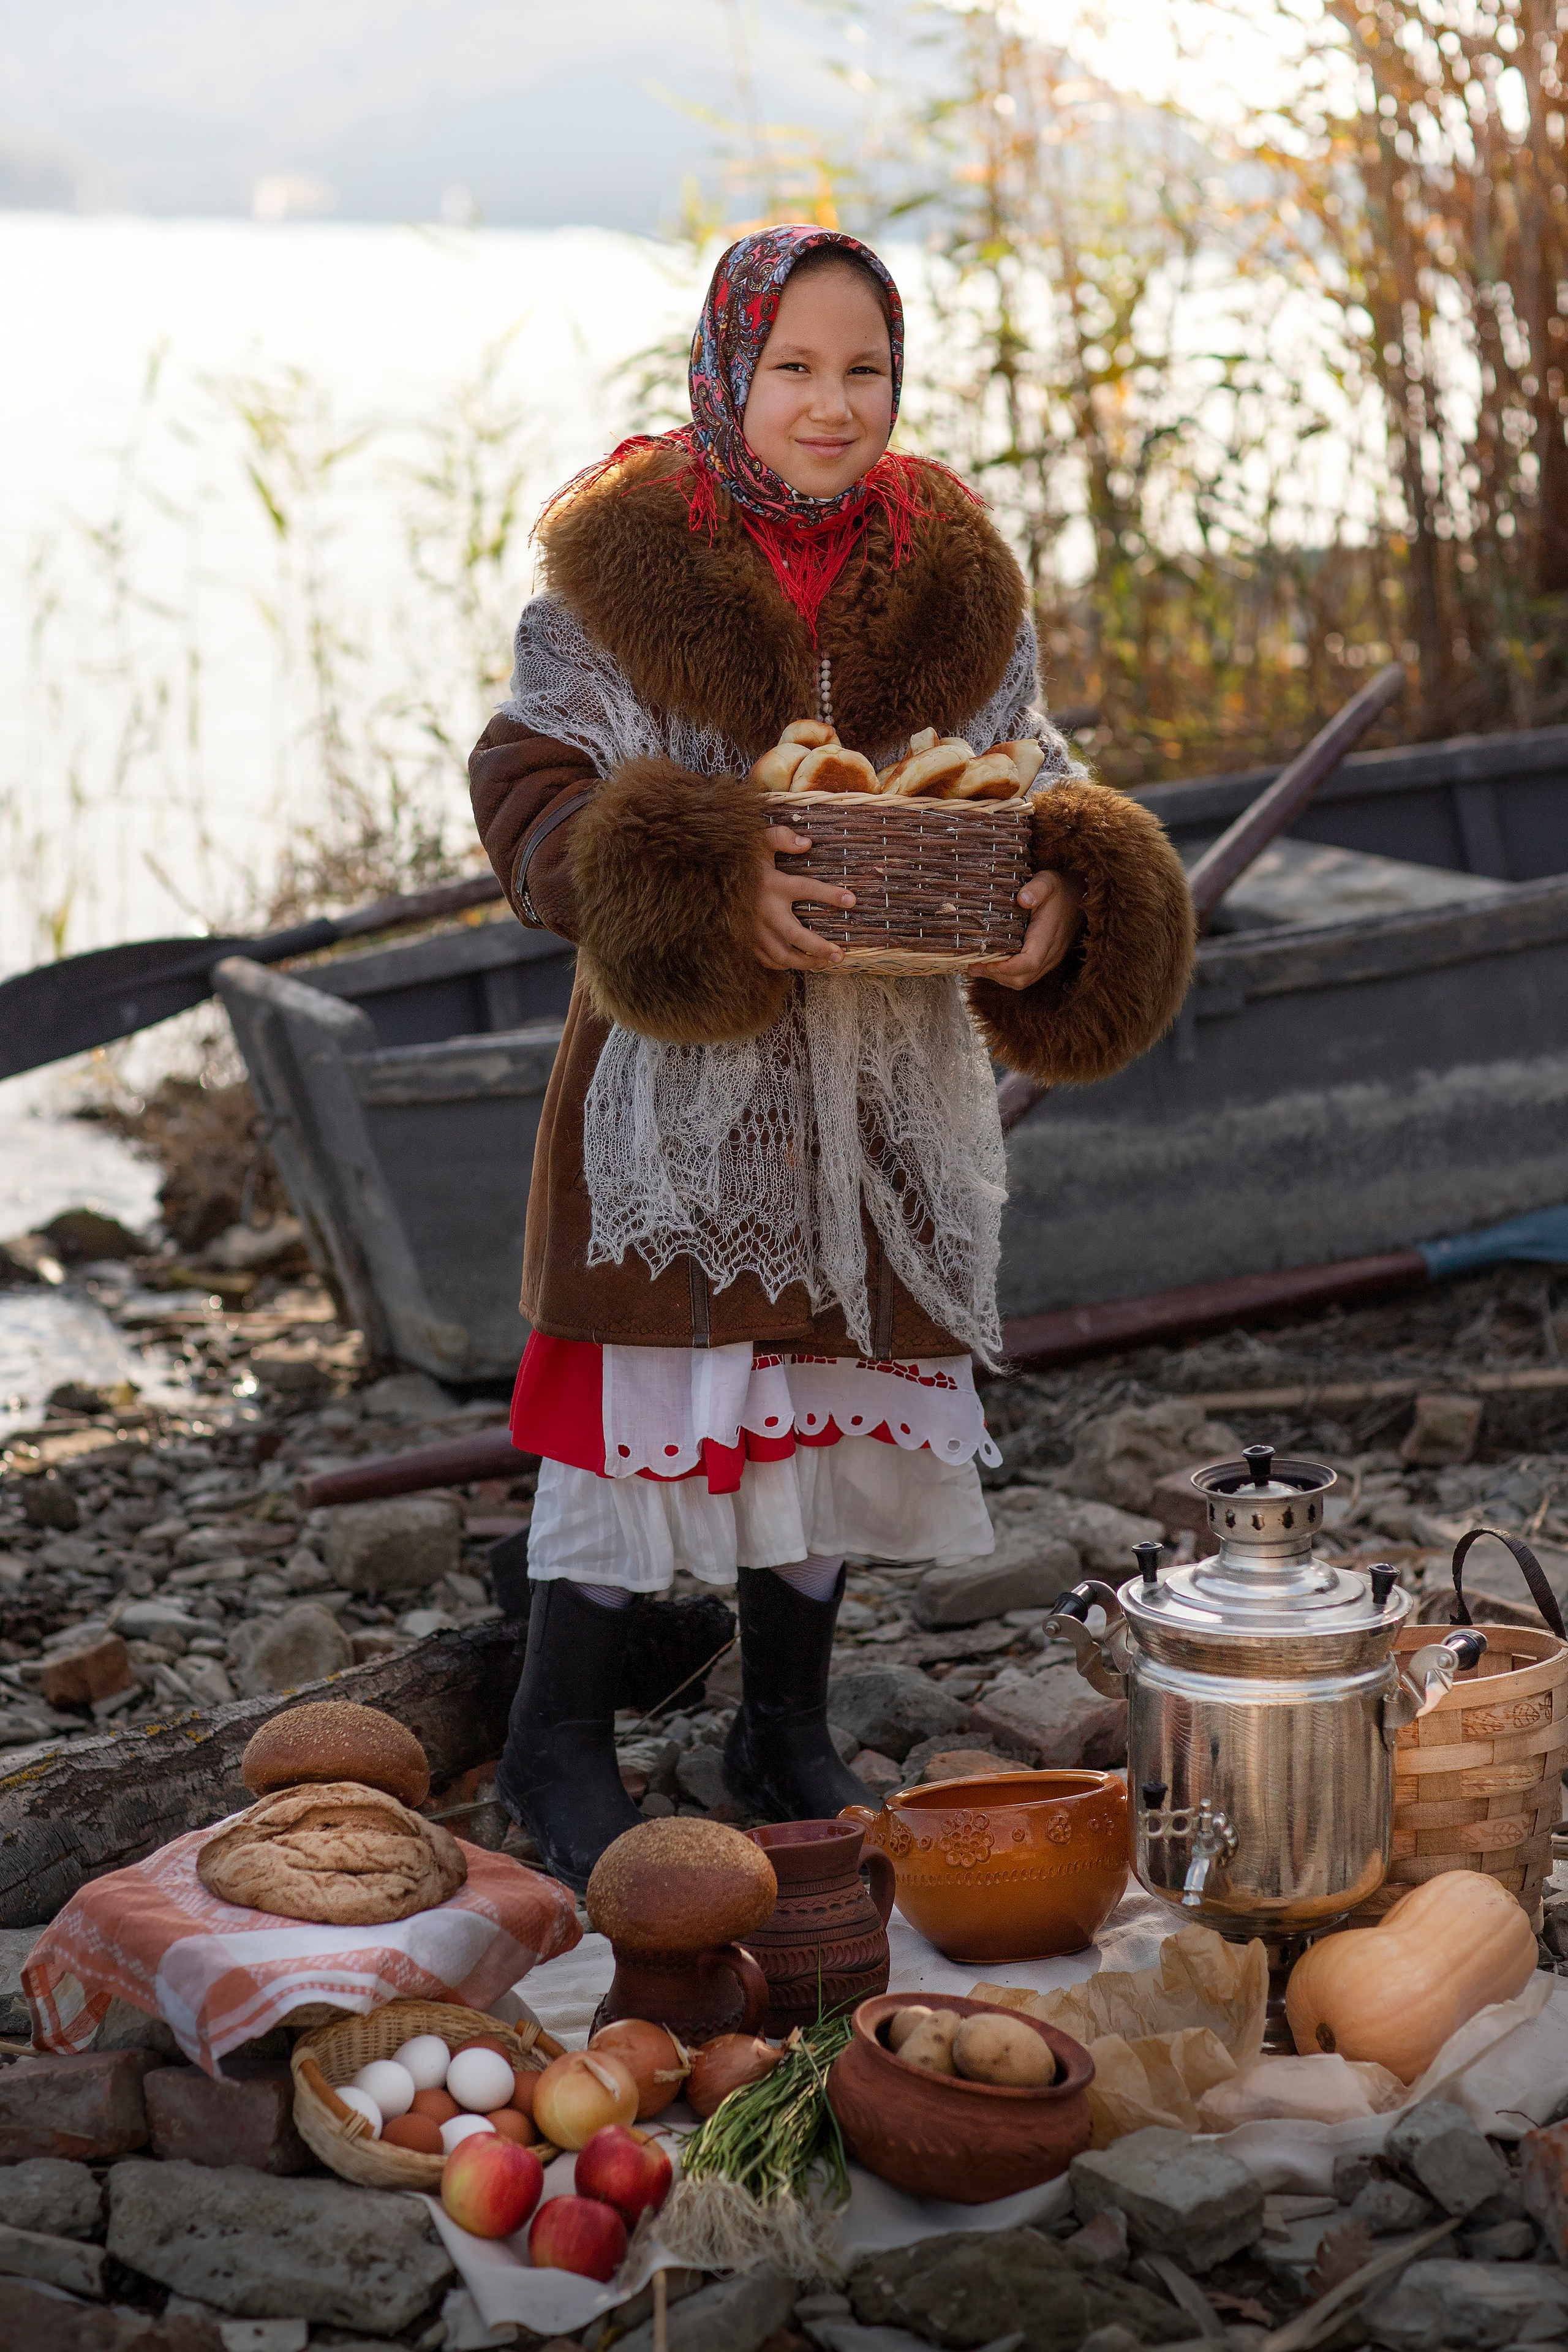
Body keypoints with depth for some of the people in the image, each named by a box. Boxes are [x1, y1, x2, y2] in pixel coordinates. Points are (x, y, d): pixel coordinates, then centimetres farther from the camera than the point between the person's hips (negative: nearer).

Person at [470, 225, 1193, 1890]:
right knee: (652, 1365, -1)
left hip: (884, 1067, 4)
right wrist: (706, 887, -27)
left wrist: (1060, 905, -15)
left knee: (836, 1375, 12)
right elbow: (529, 789, -11)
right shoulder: (624, 565, -7)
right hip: (677, 1060, -4)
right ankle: (558, 1738, 16)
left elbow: (1026, 784, 8)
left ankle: (786, 1732, 29)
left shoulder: (952, 578, 4)